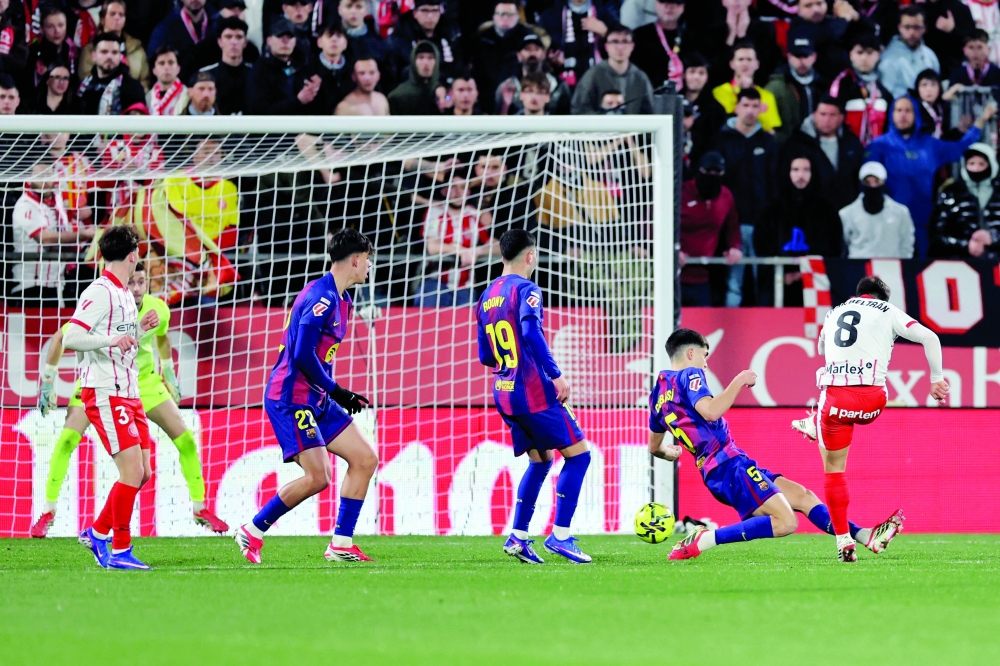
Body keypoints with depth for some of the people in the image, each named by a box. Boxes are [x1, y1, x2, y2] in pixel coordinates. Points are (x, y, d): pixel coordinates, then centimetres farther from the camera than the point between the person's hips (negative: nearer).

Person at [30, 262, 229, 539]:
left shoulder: (158, 310, -15)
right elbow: (60, 338, -14)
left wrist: (169, 376, 16)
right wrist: (48, 383, -13)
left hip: (143, 379, 3)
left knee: (185, 438, -4)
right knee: (67, 438, -20)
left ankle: (200, 508, 11)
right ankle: (47, 512, -8)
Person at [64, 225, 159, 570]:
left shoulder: (124, 295, 17)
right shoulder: (100, 293, -12)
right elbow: (71, 338, -21)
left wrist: (140, 329, 14)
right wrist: (112, 340, -32)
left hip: (128, 395, 10)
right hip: (106, 395, -9)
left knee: (142, 473, 8)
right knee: (132, 471, -14)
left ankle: (98, 533, 21)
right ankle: (119, 551, -7)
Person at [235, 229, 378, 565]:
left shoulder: (339, 300, 14)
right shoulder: (321, 299, -18)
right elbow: (302, 355, -24)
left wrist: (334, 393, 12)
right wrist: (336, 391, -16)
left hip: (316, 399, 10)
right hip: (291, 399, -10)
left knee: (365, 459, 4)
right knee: (317, 477, -15)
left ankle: (342, 543, 6)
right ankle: (253, 531, 0)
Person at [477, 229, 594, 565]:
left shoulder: (485, 298, 14)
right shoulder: (525, 289, -9)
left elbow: (486, 357, 18)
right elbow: (531, 333, -25)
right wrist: (556, 375, -22)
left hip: (504, 395, 8)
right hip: (533, 391, -8)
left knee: (540, 460, 19)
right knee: (578, 454, -1)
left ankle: (518, 537, 10)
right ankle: (560, 535, -7)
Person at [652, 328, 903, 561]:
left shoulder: (659, 393, 20)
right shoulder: (689, 376, -8)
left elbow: (654, 447, 31)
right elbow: (710, 411, -28)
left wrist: (670, 451, 55)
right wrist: (739, 381, -14)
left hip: (713, 472, 11)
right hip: (729, 465, -11)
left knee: (802, 496, 15)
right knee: (785, 522, -23)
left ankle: (866, 536, 15)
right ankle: (703, 540, -23)